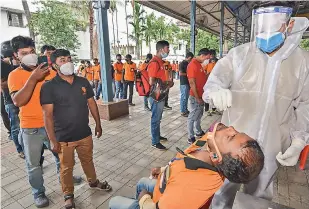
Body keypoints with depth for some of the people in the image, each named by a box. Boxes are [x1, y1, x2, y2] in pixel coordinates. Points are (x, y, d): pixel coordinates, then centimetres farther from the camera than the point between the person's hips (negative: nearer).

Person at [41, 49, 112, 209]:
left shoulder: (83, 82, -1)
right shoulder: (49, 87, -13)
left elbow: (92, 103, 7)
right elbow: (47, 115, -14)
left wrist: (98, 124, 9)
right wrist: (53, 140, -14)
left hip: (85, 133, 4)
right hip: (63, 138, -3)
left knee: (88, 161, 23)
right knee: (66, 167, 16)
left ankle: (93, 182, 48)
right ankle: (68, 195, 39)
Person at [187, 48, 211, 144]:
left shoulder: (199, 64, 12)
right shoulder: (192, 65, -17)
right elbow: (192, 83, -21)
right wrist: (197, 98, -19)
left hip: (201, 96, 10)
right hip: (195, 97, -10)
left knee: (199, 115, 20)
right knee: (192, 117, 0)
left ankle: (199, 132, 36)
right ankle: (190, 137, 11)